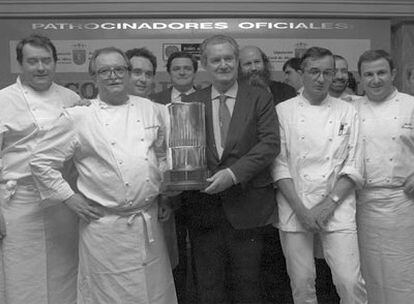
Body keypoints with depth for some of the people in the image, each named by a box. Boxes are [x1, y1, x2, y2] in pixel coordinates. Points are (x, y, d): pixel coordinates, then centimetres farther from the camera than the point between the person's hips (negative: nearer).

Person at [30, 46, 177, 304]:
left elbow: (162, 153, 17)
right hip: (105, 227, -3)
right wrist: (69, 198, -5)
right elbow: (41, 161, -1)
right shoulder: (78, 118, -6)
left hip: (150, 220, 4)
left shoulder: (149, 109, 6)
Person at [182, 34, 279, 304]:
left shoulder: (260, 99, 2)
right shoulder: (191, 103, 8)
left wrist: (233, 173, -20)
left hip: (246, 206, -1)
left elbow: (270, 143, -9)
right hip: (204, 208, 2)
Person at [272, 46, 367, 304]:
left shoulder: (347, 112, 6)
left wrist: (328, 204, -9)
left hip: (337, 208, 1)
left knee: (351, 282, -5)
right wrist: (301, 209, -10)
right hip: (294, 210, 0)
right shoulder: (283, 111, 3)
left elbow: (354, 166, 2)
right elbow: (278, 164, -2)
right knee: (302, 283, 6)